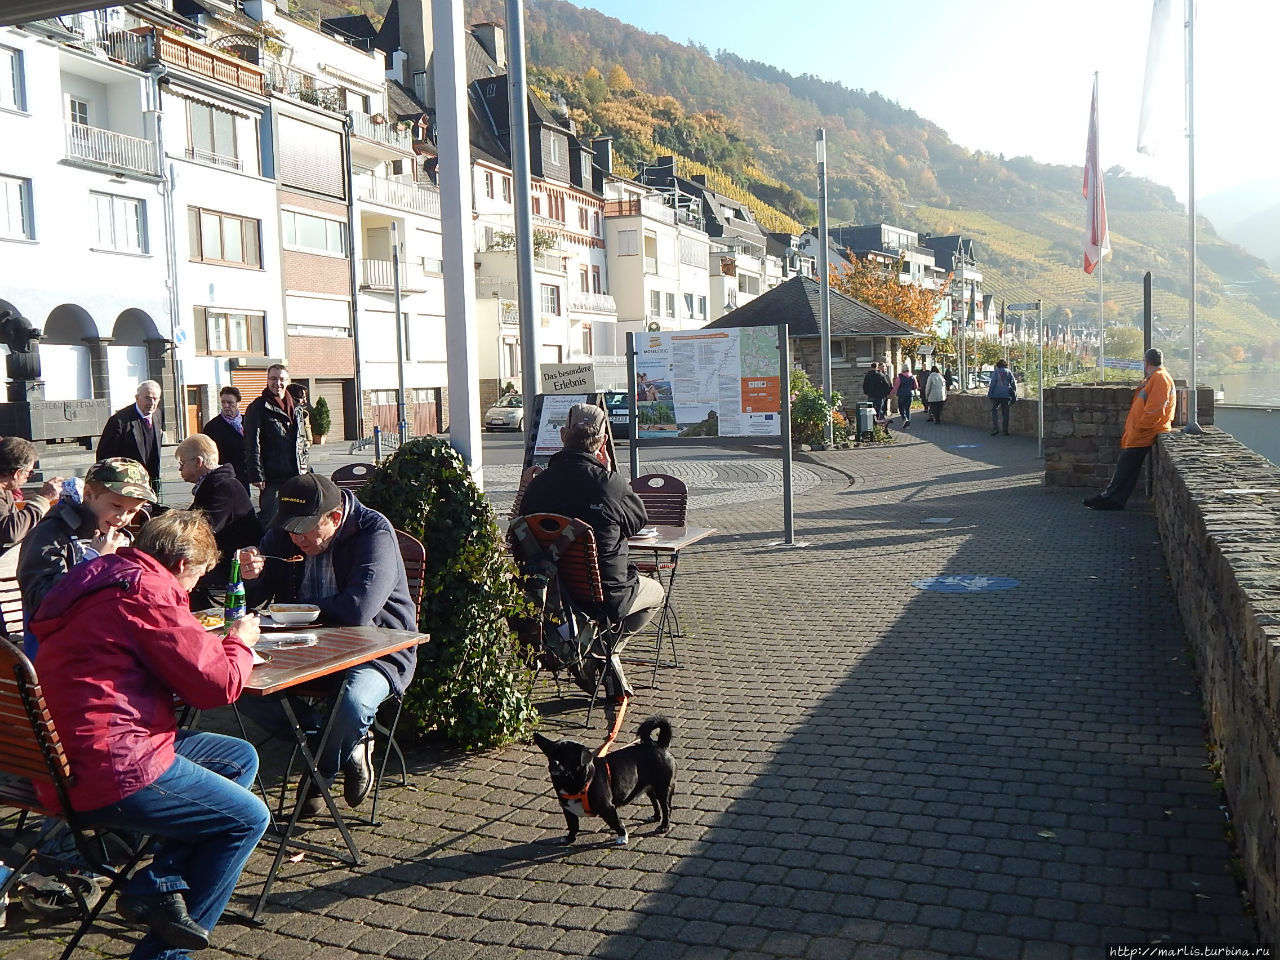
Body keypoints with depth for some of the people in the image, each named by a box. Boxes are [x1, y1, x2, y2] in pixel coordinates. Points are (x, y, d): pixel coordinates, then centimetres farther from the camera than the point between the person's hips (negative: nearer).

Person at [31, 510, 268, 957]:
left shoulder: (106, 578, 14)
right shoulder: (149, 591, -17)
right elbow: (219, 683, -16)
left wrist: (210, 639, 16)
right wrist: (240, 641, 3)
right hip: (112, 773, -11)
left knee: (241, 757, 17)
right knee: (248, 817, 2)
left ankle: (158, 886, 9)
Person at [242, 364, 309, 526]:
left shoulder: (295, 409, 15)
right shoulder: (257, 408, -5)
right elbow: (252, 445, -9)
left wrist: (303, 466, 14)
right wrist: (257, 475, -14)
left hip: (295, 476, 6)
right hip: (272, 478, -6)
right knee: (270, 519, -6)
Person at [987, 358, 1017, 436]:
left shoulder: (996, 372, 0)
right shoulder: (1009, 372, 8)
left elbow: (993, 383, -6)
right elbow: (1013, 384, 6)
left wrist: (989, 394, -4)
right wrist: (1014, 394, 13)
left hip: (996, 394, -2)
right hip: (1006, 395, 2)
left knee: (994, 410, 6)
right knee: (1005, 412, 6)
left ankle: (995, 428, -9)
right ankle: (1005, 430, 6)